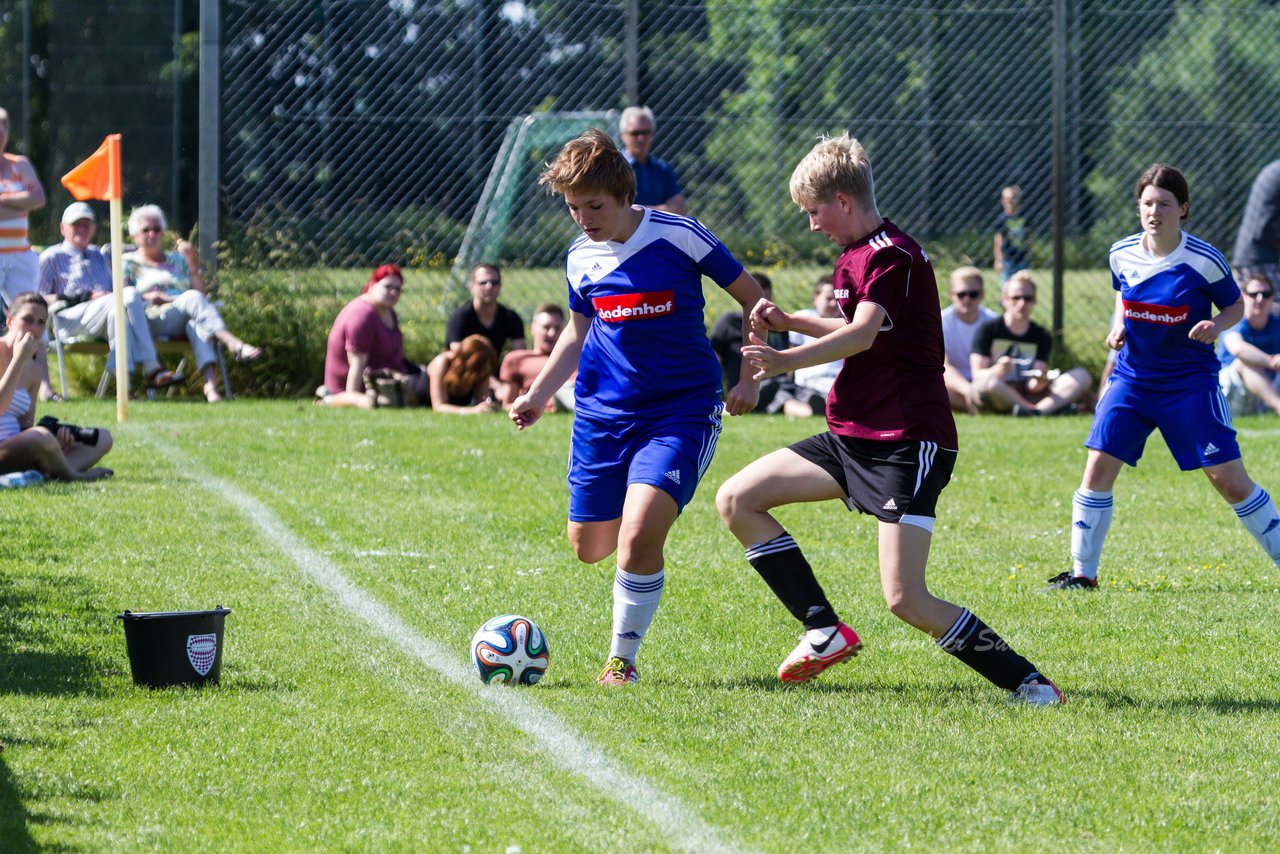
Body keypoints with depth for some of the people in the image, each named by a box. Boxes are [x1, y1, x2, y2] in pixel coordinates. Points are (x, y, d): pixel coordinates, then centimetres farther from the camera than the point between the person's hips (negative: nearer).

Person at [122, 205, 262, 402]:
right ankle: (234, 344, -51)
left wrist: (194, 266, 5)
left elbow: (201, 292, 19)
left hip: (184, 323, 3)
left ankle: (210, 381, -57)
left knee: (195, 323, -36)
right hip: (152, 320, -3)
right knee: (192, 298, -32)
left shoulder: (177, 260, 28)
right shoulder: (129, 262, 19)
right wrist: (155, 297, -10)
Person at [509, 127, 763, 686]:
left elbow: (752, 299, -3)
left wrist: (750, 378, -8)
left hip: (682, 409, -5)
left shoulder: (679, 237, -12)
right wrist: (538, 396, 12)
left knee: (639, 537, -22)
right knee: (590, 546, 9)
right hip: (603, 411, 5)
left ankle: (623, 658, -3)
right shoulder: (581, 257, 2)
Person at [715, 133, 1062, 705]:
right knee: (736, 501, 4)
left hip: (907, 443, -10)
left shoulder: (890, 255, -14)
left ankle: (1028, 684, -8)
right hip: (853, 437, 10)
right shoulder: (860, 255, 18)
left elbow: (863, 334, -33)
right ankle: (826, 633, 4)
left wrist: (787, 360, -47)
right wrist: (790, 322, 25)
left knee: (906, 601, -19)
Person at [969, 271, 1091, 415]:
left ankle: (1037, 410, -37)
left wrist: (1038, 382, -24)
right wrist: (997, 371, -31)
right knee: (988, 382, -39)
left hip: (1029, 396, 4)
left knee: (1081, 376, -12)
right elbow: (977, 375, -9)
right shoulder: (988, 330, 1)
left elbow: (1033, 387, 0)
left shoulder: (1042, 336, 10)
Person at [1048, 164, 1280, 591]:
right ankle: (1082, 573, 3)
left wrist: (1217, 324, -20)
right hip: (1133, 376, 3)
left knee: (1229, 479, -5)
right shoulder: (1122, 254, -3)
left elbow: (1236, 305, 0)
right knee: (1098, 466, -7)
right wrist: (1118, 327, -1)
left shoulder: (1204, 260, -13)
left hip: (1191, 381, -3)